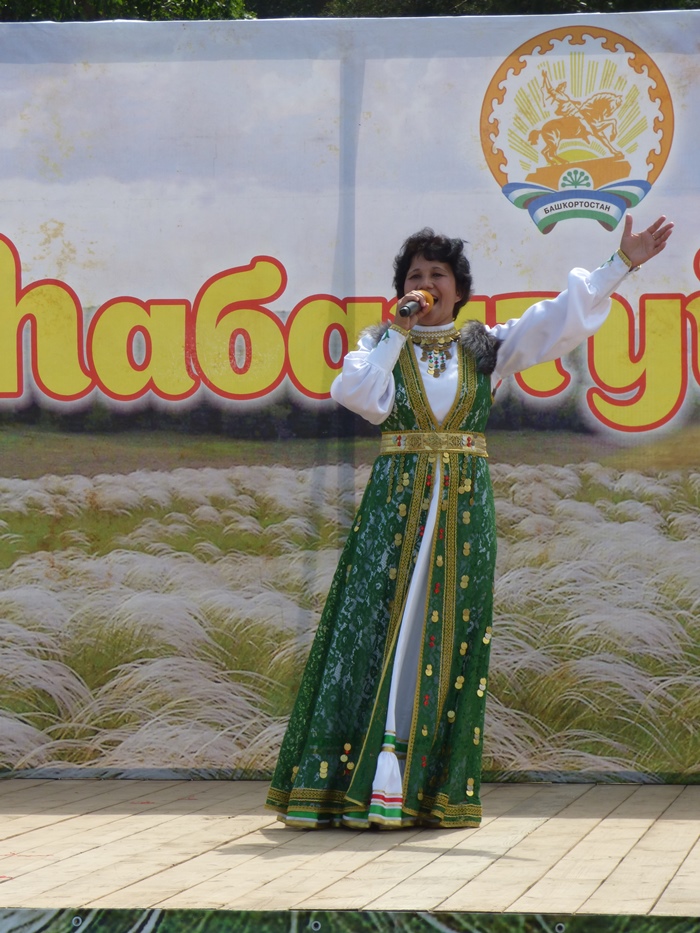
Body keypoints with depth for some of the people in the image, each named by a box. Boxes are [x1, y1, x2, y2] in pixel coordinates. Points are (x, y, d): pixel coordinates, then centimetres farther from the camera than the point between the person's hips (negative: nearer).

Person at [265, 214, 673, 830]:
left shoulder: (484, 347, 11)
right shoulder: (384, 345, 9)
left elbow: (561, 318, 5)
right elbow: (353, 392, -9)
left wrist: (622, 264, -1)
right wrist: (398, 334, -7)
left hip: (463, 508, 1)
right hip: (397, 501, -1)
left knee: (446, 635, -1)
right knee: (378, 629, -7)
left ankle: (428, 785, 0)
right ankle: (352, 780, -8)